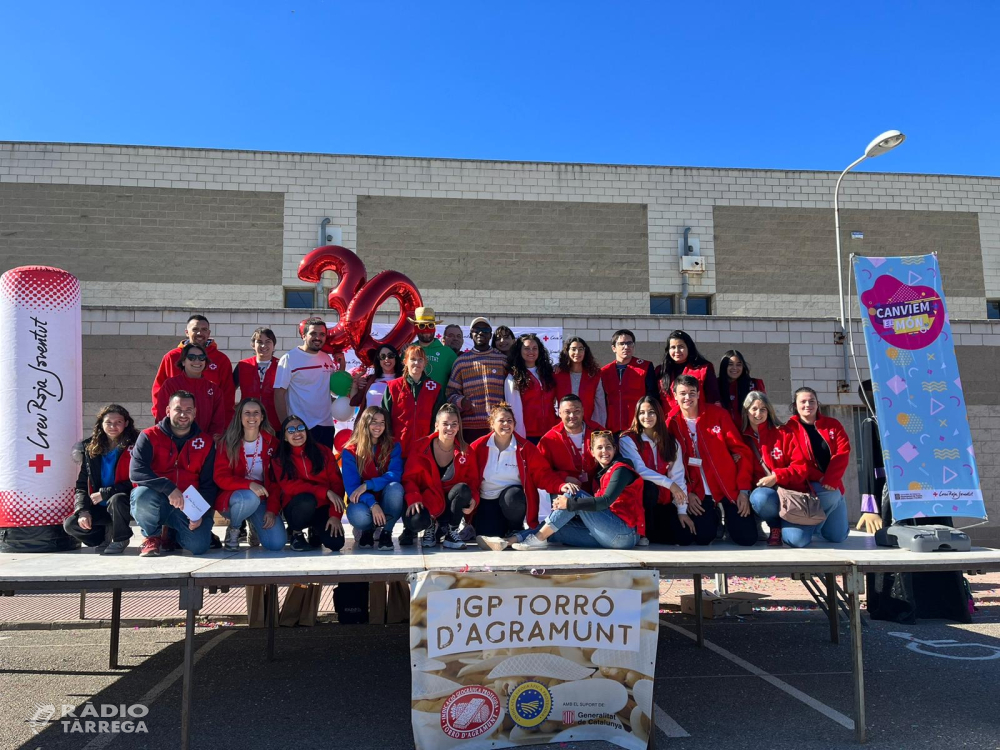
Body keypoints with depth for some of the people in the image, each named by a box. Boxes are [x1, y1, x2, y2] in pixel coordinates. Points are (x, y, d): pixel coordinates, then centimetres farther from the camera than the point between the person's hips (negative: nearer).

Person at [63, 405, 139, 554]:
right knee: (70, 524, -14)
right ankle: (108, 536, 11)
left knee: (117, 499, -37)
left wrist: (104, 494, -19)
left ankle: (120, 540, -9)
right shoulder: (91, 450, 7)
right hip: (100, 508, 5)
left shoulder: (133, 448, -9)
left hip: (125, 504, -5)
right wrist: (83, 511, -10)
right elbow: (81, 486, 6)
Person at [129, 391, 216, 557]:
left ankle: (172, 533, 18)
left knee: (199, 546, -21)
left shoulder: (206, 443, 4)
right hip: (155, 502, -2)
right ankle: (152, 537, -3)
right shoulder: (150, 436, -3)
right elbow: (136, 472, -19)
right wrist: (168, 488, -31)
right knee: (143, 494, -36)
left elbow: (208, 484, 3)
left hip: (189, 505, 2)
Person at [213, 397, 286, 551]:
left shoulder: (272, 443, -1)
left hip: (262, 499, 2)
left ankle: (255, 524, 18)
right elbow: (221, 477, -12)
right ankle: (233, 529, -3)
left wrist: (272, 509, -13)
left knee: (277, 543, -19)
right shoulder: (228, 443, -5)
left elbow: (276, 480, -1)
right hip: (232, 497, -2)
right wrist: (249, 484, -29)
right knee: (250, 498, -39)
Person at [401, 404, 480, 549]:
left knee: (463, 489, -31)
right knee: (414, 521, -35)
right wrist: (413, 498, -26)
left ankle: (450, 531, -8)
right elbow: (409, 477, -8)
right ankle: (431, 526, 7)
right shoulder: (421, 447, -8)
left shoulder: (466, 451, -2)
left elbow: (472, 481, 2)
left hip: (450, 503, 2)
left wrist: (473, 499, -19)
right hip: (427, 502, -2)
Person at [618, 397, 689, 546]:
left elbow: (678, 476, -1)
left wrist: (682, 510, -7)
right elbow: (640, 470, -20)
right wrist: (670, 484, -25)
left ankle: (652, 532, 15)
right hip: (639, 498, -4)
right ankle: (643, 532, -14)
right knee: (649, 486, -37)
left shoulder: (671, 442, 5)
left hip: (663, 503, 4)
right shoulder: (627, 440, -8)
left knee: (685, 538, -15)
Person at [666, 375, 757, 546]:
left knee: (747, 538, -8)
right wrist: (687, 493, -9)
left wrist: (744, 490, -9)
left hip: (729, 486, 0)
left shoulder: (718, 414, -4)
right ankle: (712, 519, 24)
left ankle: (728, 517, 26)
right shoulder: (671, 424, -1)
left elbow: (741, 450, -4)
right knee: (702, 538, -12)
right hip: (698, 492, 1)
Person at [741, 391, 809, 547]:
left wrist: (776, 477, -19)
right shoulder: (742, 438, 5)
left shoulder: (783, 434, 0)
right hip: (764, 492, 1)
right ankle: (775, 527, -4)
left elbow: (801, 466, -5)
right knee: (759, 497, -38)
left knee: (796, 538, -24)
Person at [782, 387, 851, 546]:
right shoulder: (790, 428, -4)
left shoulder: (833, 425, 6)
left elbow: (843, 453, -7)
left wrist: (829, 481, -21)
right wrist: (819, 478, -21)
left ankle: (814, 523, 31)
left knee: (837, 536, 0)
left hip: (831, 485, 4)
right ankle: (788, 524, 8)